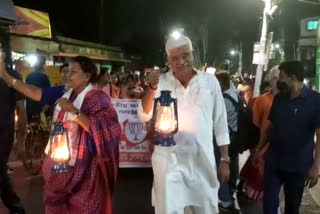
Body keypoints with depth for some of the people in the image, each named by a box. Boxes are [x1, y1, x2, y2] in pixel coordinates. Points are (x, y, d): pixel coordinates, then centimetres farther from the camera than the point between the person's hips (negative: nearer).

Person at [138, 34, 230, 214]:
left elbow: (221, 122, 4)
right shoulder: (161, 82, -1)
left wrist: (225, 159, 4)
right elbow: (144, 116, -5)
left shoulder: (210, 81, 0)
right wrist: (152, 88, -19)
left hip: (202, 160, 1)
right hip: (169, 160, 0)